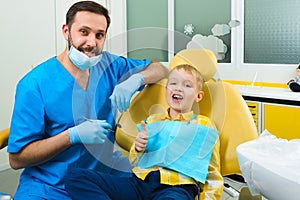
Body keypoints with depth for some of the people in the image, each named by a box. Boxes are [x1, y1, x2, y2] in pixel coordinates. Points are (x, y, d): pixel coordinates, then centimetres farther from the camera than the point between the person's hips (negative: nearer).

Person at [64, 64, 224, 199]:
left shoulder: (204, 125, 16)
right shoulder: (151, 121, 25)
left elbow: (211, 173, 15)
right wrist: (138, 148, 2)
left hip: (177, 186, -5)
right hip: (141, 180, 5)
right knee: (74, 176, -16)